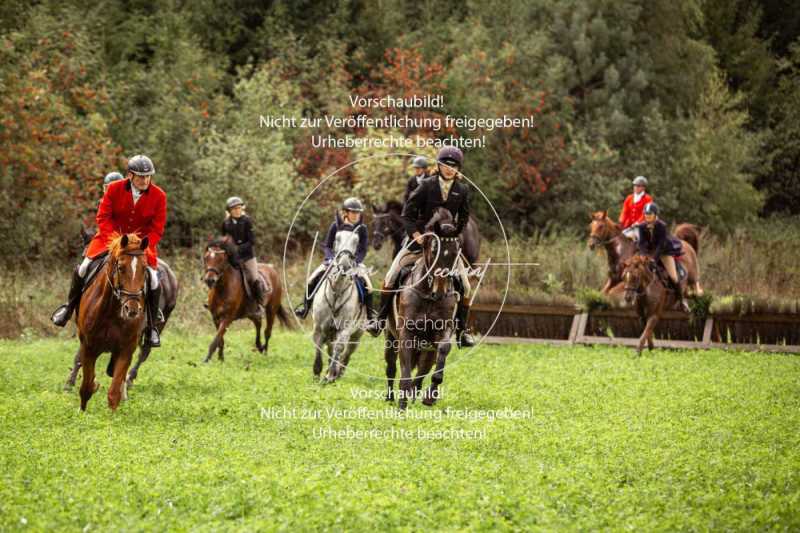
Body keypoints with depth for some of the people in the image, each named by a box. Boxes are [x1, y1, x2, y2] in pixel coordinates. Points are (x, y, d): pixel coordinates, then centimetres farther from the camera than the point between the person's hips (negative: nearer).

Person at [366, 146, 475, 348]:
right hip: (420, 239, -1)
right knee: (391, 276, -10)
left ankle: (462, 330, 2)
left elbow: (463, 219, 8)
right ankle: (380, 319, 2)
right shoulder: (427, 185, -6)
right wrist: (416, 235, -14)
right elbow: (407, 213, -5)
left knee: (464, 286, -8)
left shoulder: (463, 190, 0)